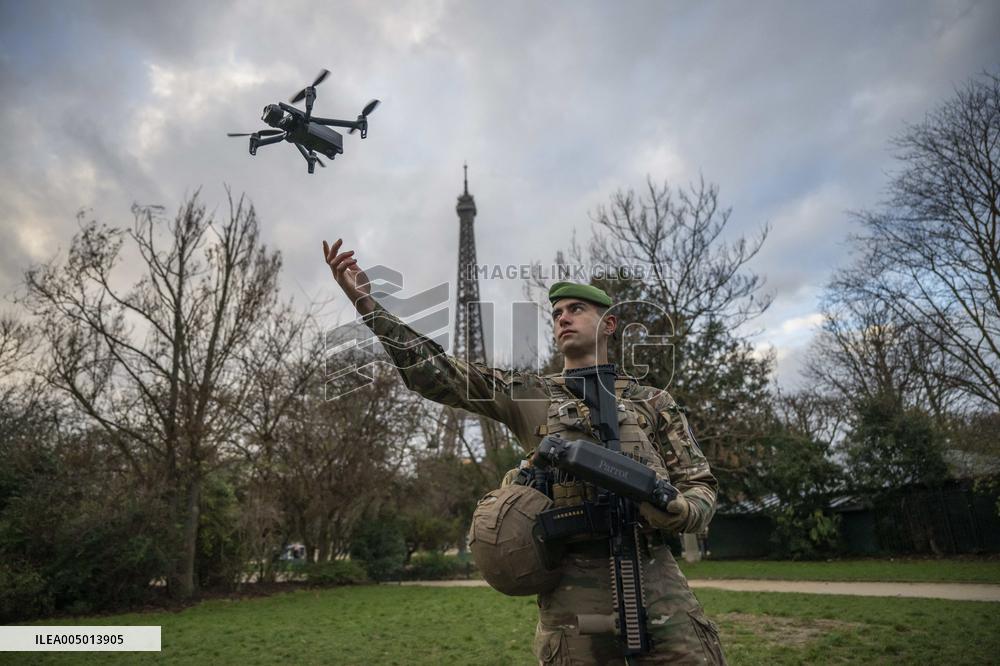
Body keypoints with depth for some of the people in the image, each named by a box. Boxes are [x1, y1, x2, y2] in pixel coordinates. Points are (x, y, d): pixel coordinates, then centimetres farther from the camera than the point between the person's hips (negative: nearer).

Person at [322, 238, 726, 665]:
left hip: (659, 584, 1)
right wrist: (365, 301, -3)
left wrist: (676, 511, -12)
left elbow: (700, 485, 12)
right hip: (574, 590, -1)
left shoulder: (653, 402, 11)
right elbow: (434, 371, 3)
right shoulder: (528, 394, 9)